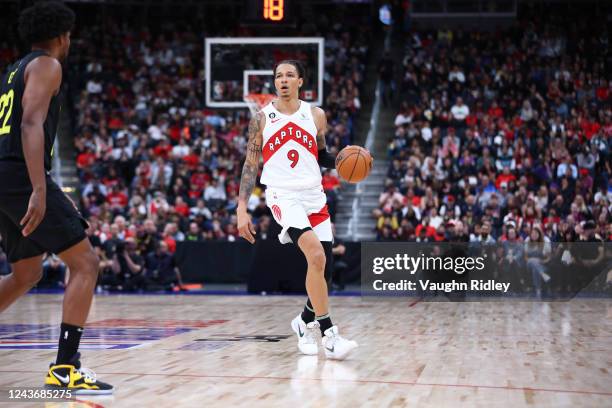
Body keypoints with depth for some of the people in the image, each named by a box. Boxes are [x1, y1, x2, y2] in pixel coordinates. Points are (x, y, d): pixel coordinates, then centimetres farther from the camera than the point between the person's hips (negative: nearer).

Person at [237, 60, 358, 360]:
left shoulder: (316, 115, 8)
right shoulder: (262, 118, 2)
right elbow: (251, 164, 5)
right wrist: (242, 209, -1)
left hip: (314, 196, 4)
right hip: (283, 196, -4)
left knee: (325, 267, 2)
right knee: (316, 255, -25)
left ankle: (305, 322, 31)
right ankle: (329, 335, -22)